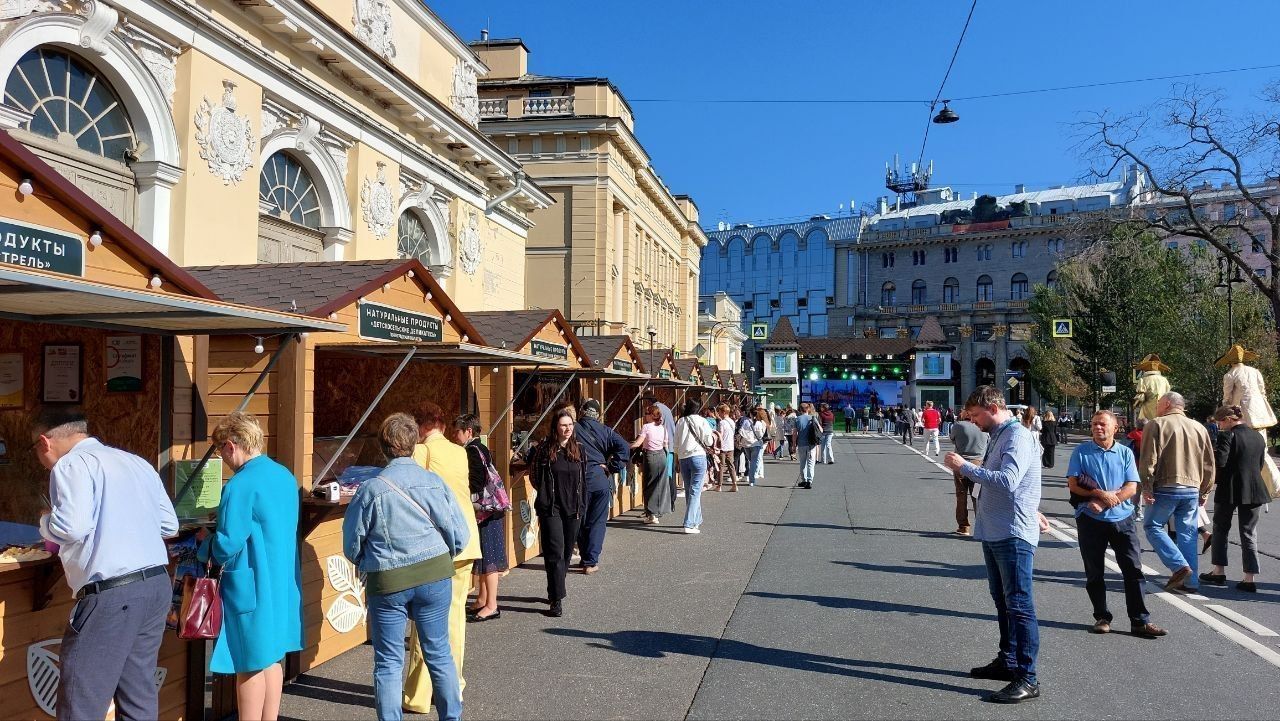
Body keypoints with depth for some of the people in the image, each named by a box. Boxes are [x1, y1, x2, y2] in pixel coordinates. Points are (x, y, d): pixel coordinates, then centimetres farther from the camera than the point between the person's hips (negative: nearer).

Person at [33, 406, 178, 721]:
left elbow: (72, 526, -18)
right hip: (157, 586, 8)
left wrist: (46, 522, 2)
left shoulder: (72, 464, -5)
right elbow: (169, 525, 18)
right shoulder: (137, 462, 18)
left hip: (112, 595, -8)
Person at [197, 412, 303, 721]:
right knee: (272, 657, 17)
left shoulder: (241, 485, -19)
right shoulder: (286, 476, 7)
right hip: (283, 585, 8)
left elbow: (226, 546, -20)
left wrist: (203, 548, 1)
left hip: (252, 588, -8)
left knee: (250, 664, 4)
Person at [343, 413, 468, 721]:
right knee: (439, 653, 15)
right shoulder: (435, 482, -6)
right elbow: (460, 535, -4)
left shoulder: (370, 489, -9)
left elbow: (352, 545, 0)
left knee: (388, 662, 10)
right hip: (435, 578, 2)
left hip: (387, 582, -2)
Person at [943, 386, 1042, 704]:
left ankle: (1027, 678, 0)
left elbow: (1008, 481, -27)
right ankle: (1007, 661, 32)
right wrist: (970, 470, 5)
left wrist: (966, 467, -23)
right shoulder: (998, 436, 15)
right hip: (994, 532, 10)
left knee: (1019, 604, -5)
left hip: (1014, 534, -10)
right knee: (1002, 601, 19)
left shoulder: (1018, 437, -15)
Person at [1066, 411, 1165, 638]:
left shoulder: (1125, 453, 7)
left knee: (1134, 570, -1)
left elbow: (1131, 487, -2)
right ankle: (1102, 618, 18)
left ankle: (1140, 621, 5)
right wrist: (1100, 494, -18)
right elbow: (1073, 485, -4)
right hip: (1090, 520, -1)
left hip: (1122, 519, 1)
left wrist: (1104, 502, -14)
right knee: (1095, 573, 6)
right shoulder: (1081, 451, 2)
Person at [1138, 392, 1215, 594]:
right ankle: (1190, 581, 10)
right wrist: (1204, 491, 19)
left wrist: (1147, 488, -9)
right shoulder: (1199, 428, 13)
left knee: (1153, 526, 6)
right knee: (1188, 534, 9)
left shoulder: (1156, 425, -5)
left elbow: (1148, 460, -12)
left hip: (1166, 488, -5)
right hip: (1192, 490, 6)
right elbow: (1210, 465, 14)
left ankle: (1179, 566, -9)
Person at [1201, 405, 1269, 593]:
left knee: (1220, 529, 12)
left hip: (1229, 490, -5)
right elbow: (1260, 465, 14)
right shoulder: (1259, 437, 7)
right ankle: (1249, 579, 4)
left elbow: (1219, 462, -21)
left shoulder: (1227, 436, -14)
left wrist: (1213, 451, -1)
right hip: (1254, 490, 5)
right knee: (1249, 533, 7)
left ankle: (1219, 572, 18)